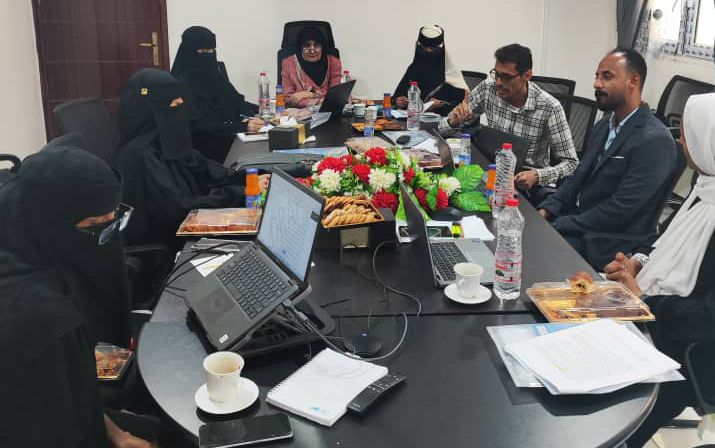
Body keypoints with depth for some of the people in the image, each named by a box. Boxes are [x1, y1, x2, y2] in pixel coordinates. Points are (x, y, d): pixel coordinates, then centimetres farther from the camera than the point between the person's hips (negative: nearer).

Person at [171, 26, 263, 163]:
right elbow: (200, 125, -18)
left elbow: (236, 101, 12)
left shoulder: (216, 70, 11)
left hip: (228, 141, 7)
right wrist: (242, 126, -28)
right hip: (204, 149, -7)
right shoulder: (181, 83, -11)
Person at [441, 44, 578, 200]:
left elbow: (571, 164, -12)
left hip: (527, 182, -2)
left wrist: (537, 176, -30)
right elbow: (443, 127, 5)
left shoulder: (550, 108, -16)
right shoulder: (488, 89, -5)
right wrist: (453, 121, -19)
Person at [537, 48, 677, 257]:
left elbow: (619, 210, -21)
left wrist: (557, 225, -18)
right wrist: (547, 210, -2)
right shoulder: (604, 125, 12)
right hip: (574, 219, 8)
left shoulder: (655, 141, -17)